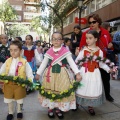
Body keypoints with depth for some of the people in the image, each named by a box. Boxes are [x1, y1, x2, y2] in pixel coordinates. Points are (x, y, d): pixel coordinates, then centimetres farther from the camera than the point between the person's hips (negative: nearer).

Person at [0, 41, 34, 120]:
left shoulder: (24, 62, -9)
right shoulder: (7, 61, 1)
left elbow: (29, 73, -9)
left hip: (19, 84, -3)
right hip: (8, 84, 3)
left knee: (19, 99, 15)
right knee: (9, 99, 16)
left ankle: (19, 111, 39)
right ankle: (10, 112, 38)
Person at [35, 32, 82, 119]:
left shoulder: (65, 51, -5)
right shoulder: (49, 52, 1)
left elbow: (72, 63, -7)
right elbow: (43, 63, 8)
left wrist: (77, 73, -16)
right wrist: (38, 73, 7)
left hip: (62, 75, -1)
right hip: (51, 74, 2)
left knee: (61, 91, 6)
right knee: (50, 91, 9)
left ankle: (58, 108, 26)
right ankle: (51, 108, 28)